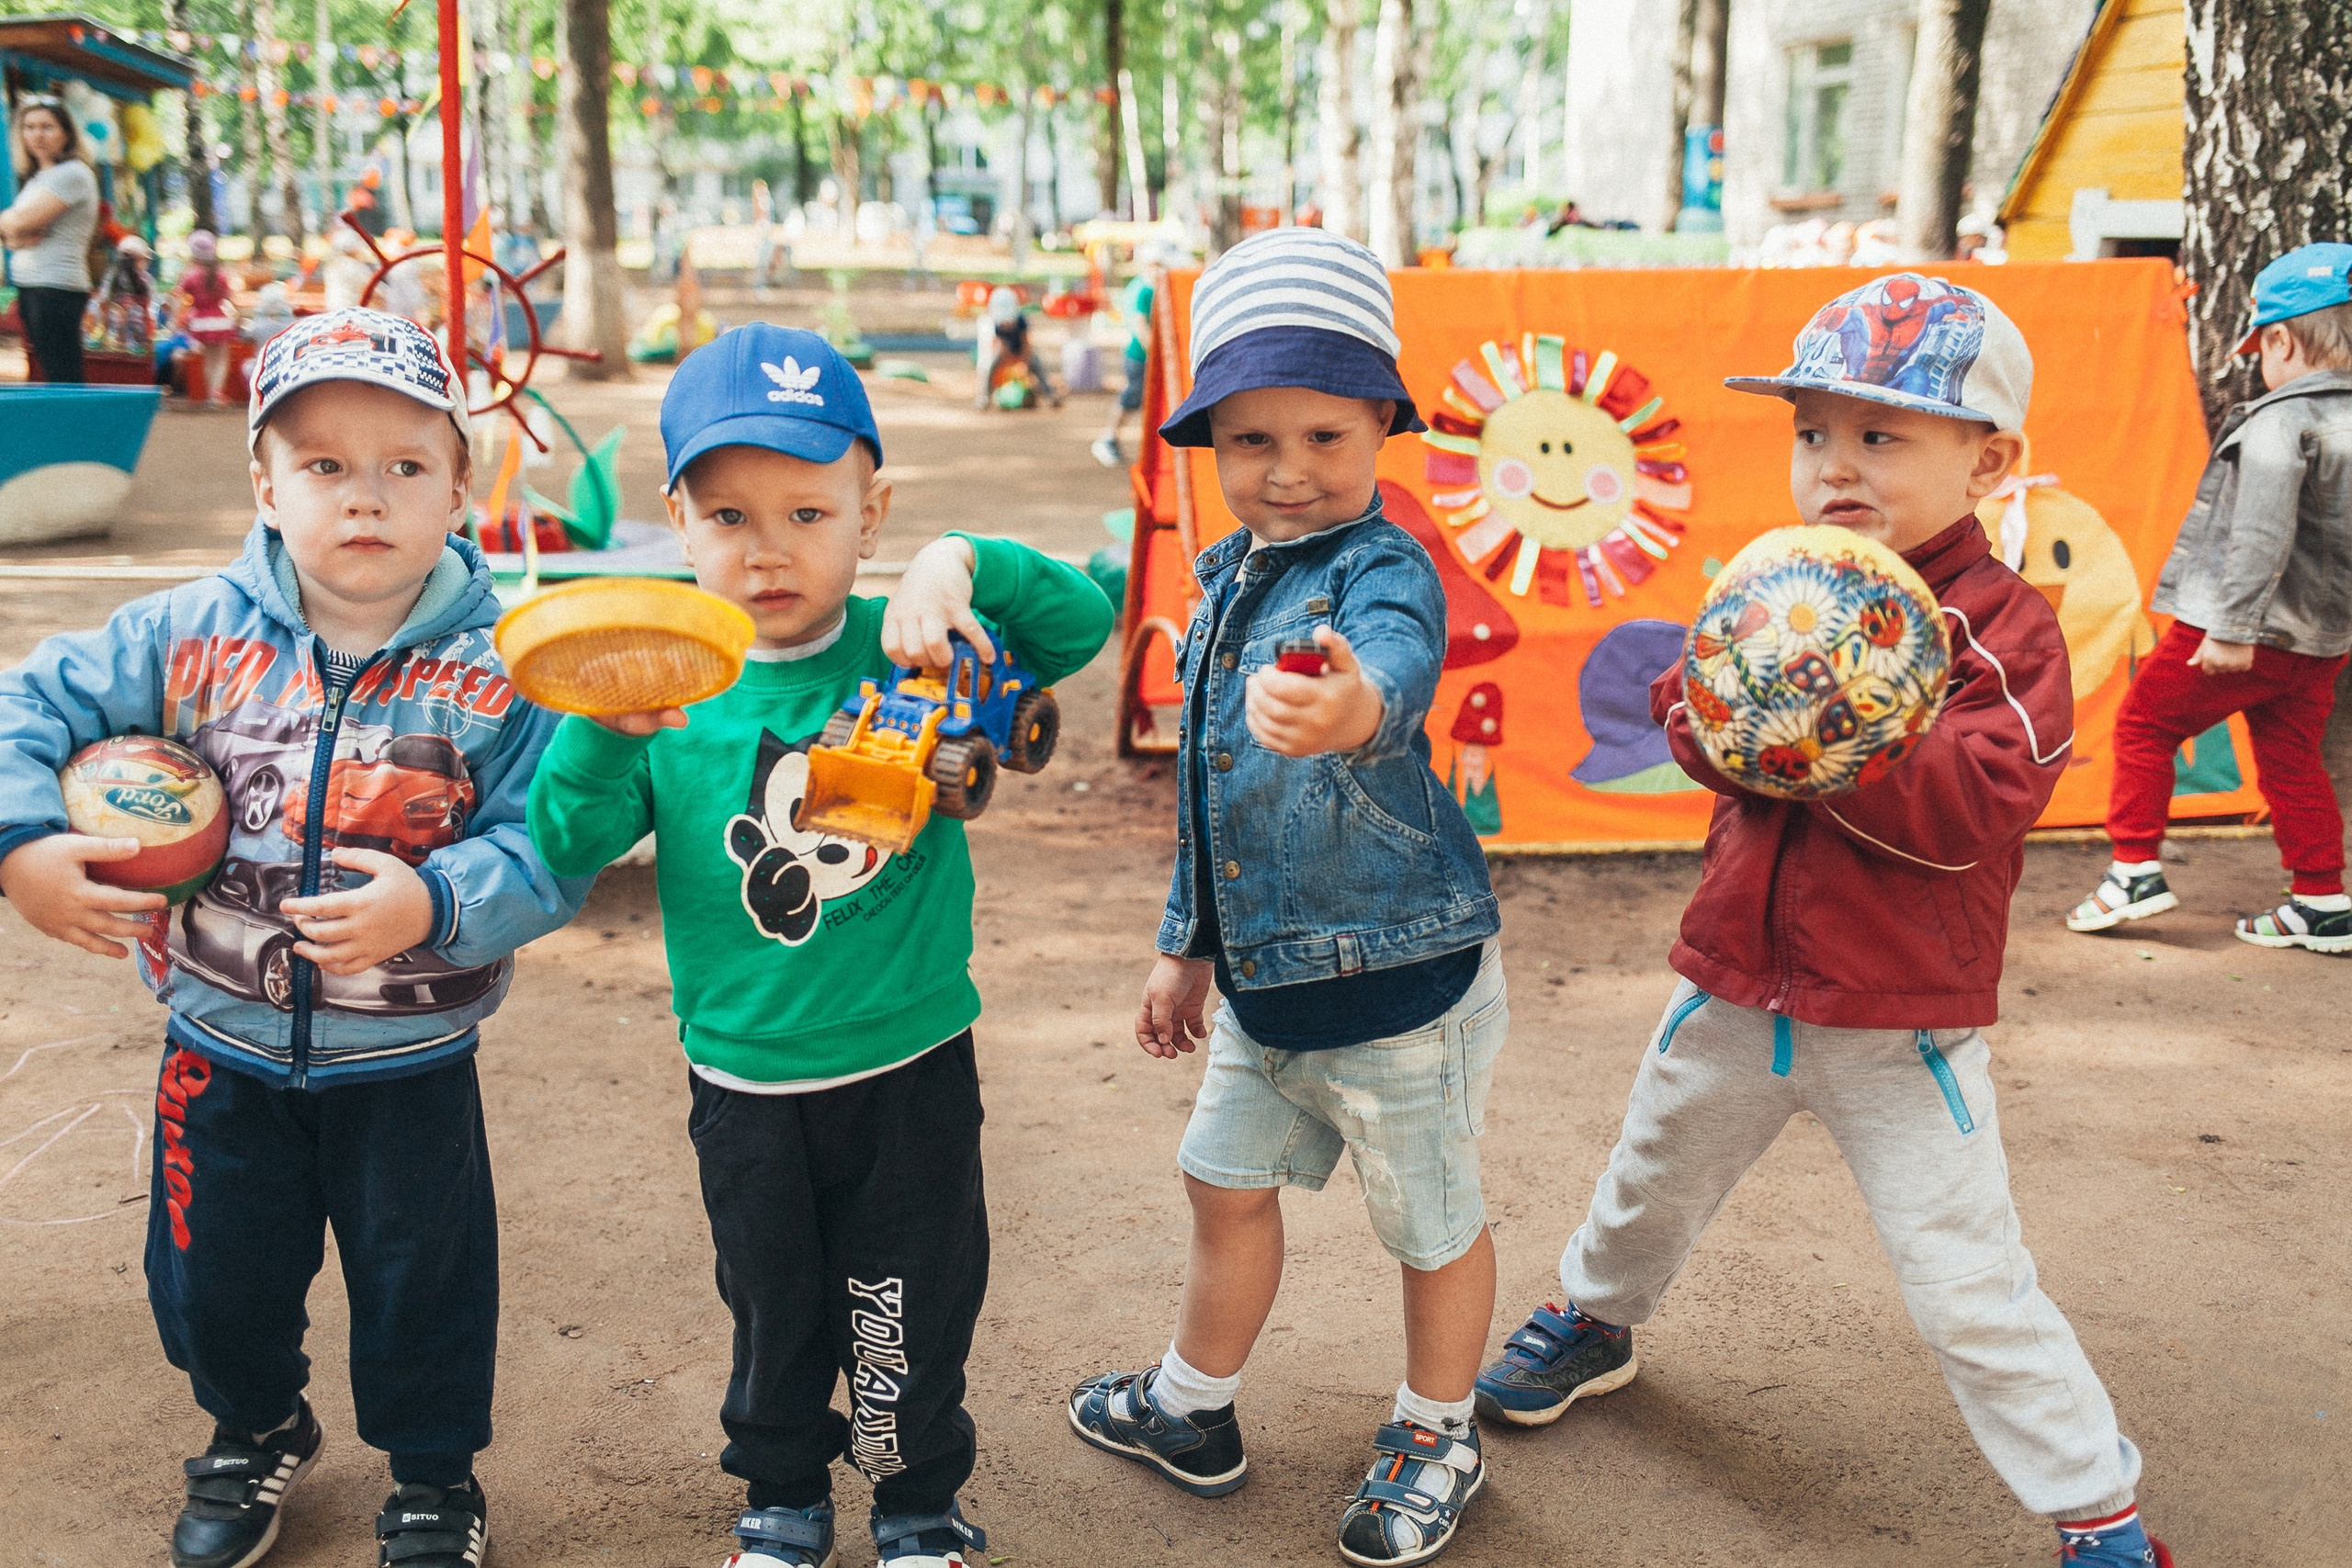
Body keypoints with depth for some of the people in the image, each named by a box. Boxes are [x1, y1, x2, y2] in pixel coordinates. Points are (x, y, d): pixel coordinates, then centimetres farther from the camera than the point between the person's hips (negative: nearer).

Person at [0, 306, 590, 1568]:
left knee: (421, 1281, 15)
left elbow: (547, 850, -20)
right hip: (222, 1048, 3)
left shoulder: (501, 670, -17)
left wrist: (434, 906, -35)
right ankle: (256, 1433, 52)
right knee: (212, 1274, 21)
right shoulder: (193, 636, -10)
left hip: (410, 1063, -2)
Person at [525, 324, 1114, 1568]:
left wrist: (963, 567, -30)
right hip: (745, 1085, 1)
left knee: (914, 1309, 16)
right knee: (772, 1305, 21)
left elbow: (1085, 619, -15)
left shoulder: (913, 654, -10)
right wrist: (604, 734, -29)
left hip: (912, 1069, 0)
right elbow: (568, 850, -12)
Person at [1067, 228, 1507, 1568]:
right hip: (1269, 975, 7)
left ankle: (1436, 1439, 37)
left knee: (1433, 1221, 11)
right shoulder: (1230, 577, 4)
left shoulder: (1386, 570, -20)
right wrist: (1189, 946, 19)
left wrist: (1351, 706, -70)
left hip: (1402, 974, -7)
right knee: (1228, 1182, 20)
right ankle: (1194, 1411, 43)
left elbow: (1397, 663, -46)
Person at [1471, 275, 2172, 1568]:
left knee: (1968, 1290, -4)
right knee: (1651, 1181, 26)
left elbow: (1977, 799, -25)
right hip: (1736, 987, 6)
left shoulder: (2001, 625, -13)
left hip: (1900, 1024, -5)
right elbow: (1691, 719, -3)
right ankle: (1594, 1321, 55)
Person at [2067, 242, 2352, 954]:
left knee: (2144, 722, 8)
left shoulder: (2279, 422, -17)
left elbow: (2262, 533, -27)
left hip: (2252, 632, -8)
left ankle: (2135, 868, 8)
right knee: (2291, 760, 17)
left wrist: (2233, 627, -27)